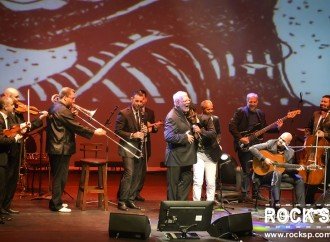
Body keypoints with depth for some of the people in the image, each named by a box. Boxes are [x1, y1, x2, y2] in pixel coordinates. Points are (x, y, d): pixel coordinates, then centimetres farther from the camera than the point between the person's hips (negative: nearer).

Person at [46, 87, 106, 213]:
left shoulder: (53, 107, 13)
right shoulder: (63, 110, -19)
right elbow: (76, 127, -19)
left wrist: (72, 114, 3)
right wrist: (94, 132, -14)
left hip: (54, 148, 10)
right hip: (62, 149, -10)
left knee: (58, 176, 17)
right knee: (60, 177, -3)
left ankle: (56, 201, 25)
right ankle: (56, 205, 2)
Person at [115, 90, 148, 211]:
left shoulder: (143, 114, 12)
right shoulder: (124, 113, -7)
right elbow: (117, 131, -11)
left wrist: (144, 131, 0)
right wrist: (132, 135, -21)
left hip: (140, 149, 7)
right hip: (128, 148, -7)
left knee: (137, 176, 7)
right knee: (128, 174, -14)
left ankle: (130, 199, 17)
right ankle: (121, 201, -5)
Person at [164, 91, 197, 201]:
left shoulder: (182, 114, 13)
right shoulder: (172, 117, -19)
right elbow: (169, 137, -30)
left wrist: (193, 129, 12)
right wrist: (185, 137, -23)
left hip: (185, 156, 10)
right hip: (175, 157, -10)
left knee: (187, 179, 15)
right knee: (173, 184, 2)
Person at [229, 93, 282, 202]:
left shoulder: (260, 113, 14)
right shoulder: (240, 111, -6)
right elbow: (231, 126, -12)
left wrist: (277, 127, 2)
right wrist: (240, 138, -18)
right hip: (244, 146, -6)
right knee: (247, 171, -5)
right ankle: (244, 194, 4)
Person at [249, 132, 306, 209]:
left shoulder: (290, 152, 2)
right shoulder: (270, 143, -9)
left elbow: (286, 168, 9)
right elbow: (252, 148, -16)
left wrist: (297, 169, -11)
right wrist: (264, 159, -24)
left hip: (281, 173, 5)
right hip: (263, 172, -5)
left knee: (299, 179, -8)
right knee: (277, 173, -37)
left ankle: (301, 206, -5)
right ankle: (276, 203, -41)